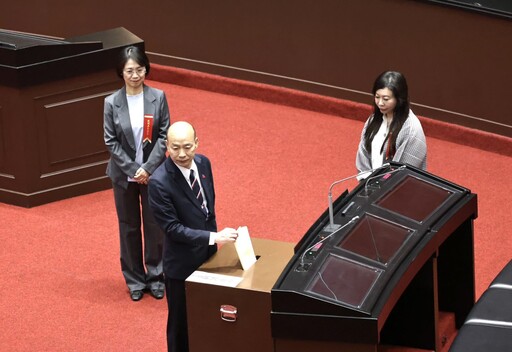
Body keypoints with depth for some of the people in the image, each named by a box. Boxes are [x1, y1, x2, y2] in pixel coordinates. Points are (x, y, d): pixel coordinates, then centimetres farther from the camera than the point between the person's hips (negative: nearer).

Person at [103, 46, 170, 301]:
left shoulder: (158, 98, -8)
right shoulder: (112, 103, -8)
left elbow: (164, 136, -7)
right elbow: (111, 141, -6)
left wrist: (148, 168, -15)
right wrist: (133, 169, -14)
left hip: (153, 172, 0)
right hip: (124, 174, 0)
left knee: (154, 225, 7)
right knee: (129, 226, 11)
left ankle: (156, 277, 21)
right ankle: (134, 279, 23)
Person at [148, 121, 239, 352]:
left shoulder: (203, 163, -5)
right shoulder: (159, 182, -27)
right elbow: (172, 228, -25)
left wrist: (214, 238, 13)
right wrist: (214, 237, -29)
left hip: (207, 255, 6)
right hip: (182, 264, -6)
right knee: (181, 321, 12)